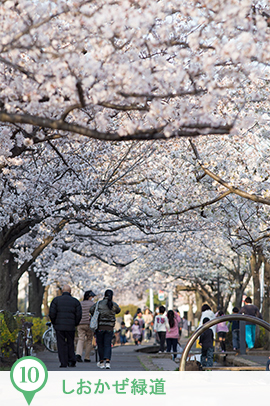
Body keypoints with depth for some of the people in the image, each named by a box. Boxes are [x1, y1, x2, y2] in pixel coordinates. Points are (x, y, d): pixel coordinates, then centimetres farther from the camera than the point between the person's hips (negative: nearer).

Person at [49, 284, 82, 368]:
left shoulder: (56, 300, 1)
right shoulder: (75, 301, 4)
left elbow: (51, 313, -5)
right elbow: (79, 315, -1)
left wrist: (54, 323, 9)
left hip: (59, 326, -1)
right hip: (71, 327, 1)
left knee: (61, 344, 3)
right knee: (70, 344, 14)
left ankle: (63, 363, 1)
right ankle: (72, 361, 5)